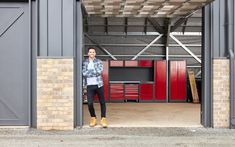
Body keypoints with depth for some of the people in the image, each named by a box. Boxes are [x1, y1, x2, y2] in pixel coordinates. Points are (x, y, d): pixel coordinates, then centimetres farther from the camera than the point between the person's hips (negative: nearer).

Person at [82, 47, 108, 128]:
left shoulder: (99, 62, 3)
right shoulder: (85, 63, 7)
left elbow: (99, 71, -12)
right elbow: (84, 73, -5)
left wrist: (89, 72, -9)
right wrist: (95, 72, -8)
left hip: (98, 85, 0)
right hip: (89, 86, 0)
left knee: (102, 103, 4)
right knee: (90, 103, -8)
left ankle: (103, 119, 15)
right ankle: (93, 119, 12)